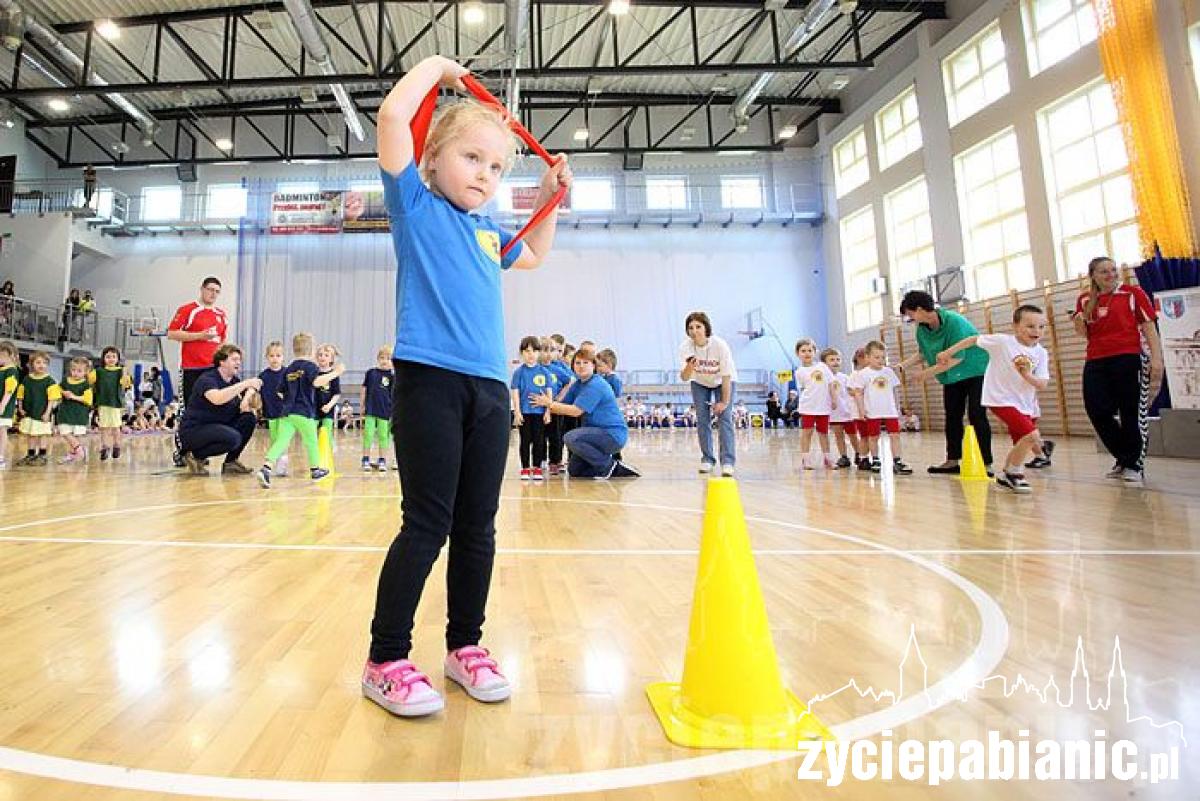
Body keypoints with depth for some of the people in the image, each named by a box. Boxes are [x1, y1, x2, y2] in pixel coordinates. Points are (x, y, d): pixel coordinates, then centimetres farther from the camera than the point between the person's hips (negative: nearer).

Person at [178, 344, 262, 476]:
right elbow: (217, 398, -38)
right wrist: (245, 384, -40)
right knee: (233, 438, -31)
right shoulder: (207, 379, -18)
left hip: (218, 426, 8)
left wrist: (246, 399, -13)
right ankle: (196, 457, -5)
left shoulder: (234, 381, 7)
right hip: (193, 430, -8)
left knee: (249, 418, -9)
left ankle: (230, 462, 2)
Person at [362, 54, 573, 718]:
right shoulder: (416, 206, 7)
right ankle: (385, 661, 12)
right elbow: (393, 116, -5)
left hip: (489, 388, 6)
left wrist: (551, 198, 32)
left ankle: (465, 645, 25)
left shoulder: (488, 233, 21)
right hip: (429, 381, -6)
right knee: (426, 525, -4)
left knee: (477, 526, 10)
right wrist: (439, 67, 9)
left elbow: (535, 255, 41)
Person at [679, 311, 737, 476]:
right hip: (699, 383, 3)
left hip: (723, 382, -2)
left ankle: (728, 462, -14)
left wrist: (724, 402, -20)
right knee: (703, 419, -4)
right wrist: (689, 368, -49)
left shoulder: (720, 345, -32)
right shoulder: (686, 347, -24)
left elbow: (726, 376, -24)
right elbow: (684, 378, -28)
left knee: (724, 417, -15)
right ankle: (707, 460, 8)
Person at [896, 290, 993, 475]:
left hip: (975, 370, -7)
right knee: (952, 417, 7)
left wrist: (929, 372, -25)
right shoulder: (922, 329, -5)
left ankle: (986, 464, -5)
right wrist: (902, 365, 0)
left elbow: (957, 357, -28)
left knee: (976, 416, -10)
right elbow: (922, 353, 10)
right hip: (952, 376, 7)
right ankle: (952, 461, 13)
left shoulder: (953, 321, -26)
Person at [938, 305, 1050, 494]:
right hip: (1001, 400, -7)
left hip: (1026, 405, 7)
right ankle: (1013, 473, -2)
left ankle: (1005, 475, 40)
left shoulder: (1041, 353, -1)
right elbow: (974, 339, -2)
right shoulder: (1002, 341, -14)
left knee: (1021, 443, 17)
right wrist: (948, 352, 0)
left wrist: (1027, 375, -25)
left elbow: (1042, 385, -6)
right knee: (1032, 435, -21)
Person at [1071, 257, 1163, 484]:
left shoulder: (1133, 293, 3)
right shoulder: (1084, 300, 11)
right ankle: (1123, 459, 20)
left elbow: (1149, 327, 0)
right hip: (1095, 362, 3)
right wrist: (1079, 322, -6)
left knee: (1132, 413, 1)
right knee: (1097, 411, 0)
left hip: (1129, 358, -3)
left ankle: (1135, 465, 15)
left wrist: (1156, 358, -9)